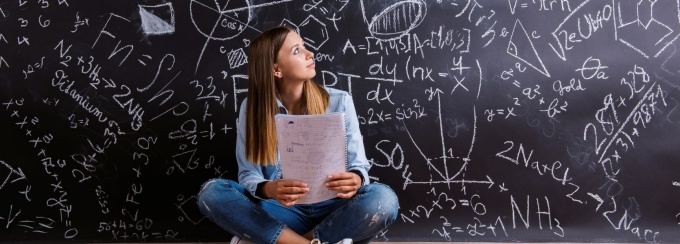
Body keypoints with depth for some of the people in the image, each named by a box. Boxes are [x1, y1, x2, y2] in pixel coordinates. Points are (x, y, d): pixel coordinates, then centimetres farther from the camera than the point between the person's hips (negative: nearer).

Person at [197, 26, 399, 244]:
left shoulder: (339, 102, -4)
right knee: (211, 192, -23)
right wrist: (269, 190, -30)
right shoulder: (252, 108, -2)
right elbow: (248, 175, -5)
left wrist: (355, 180, -30)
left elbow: (358, 166, -4)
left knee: (383, 199, -30)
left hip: (331, 209, 0)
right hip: (282, 211, 1)